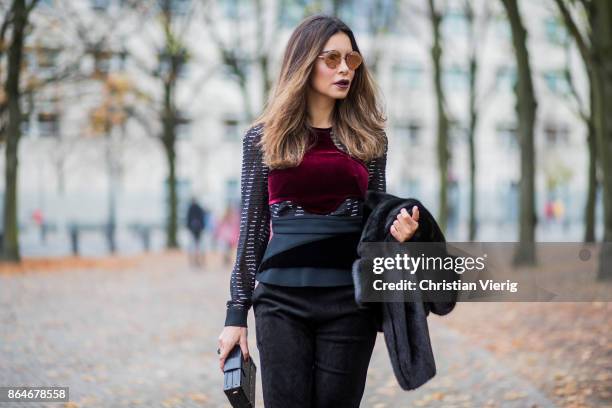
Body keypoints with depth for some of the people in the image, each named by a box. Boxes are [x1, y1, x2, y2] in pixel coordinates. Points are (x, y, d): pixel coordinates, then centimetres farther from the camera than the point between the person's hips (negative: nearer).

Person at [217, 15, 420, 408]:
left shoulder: (368, 135, 8)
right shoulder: (263, 138, 4)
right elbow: (252, 227, 7)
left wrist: (397, 231, -10)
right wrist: (237, 312, 5)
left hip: (351, 300, 1)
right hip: (283, 300, -1)